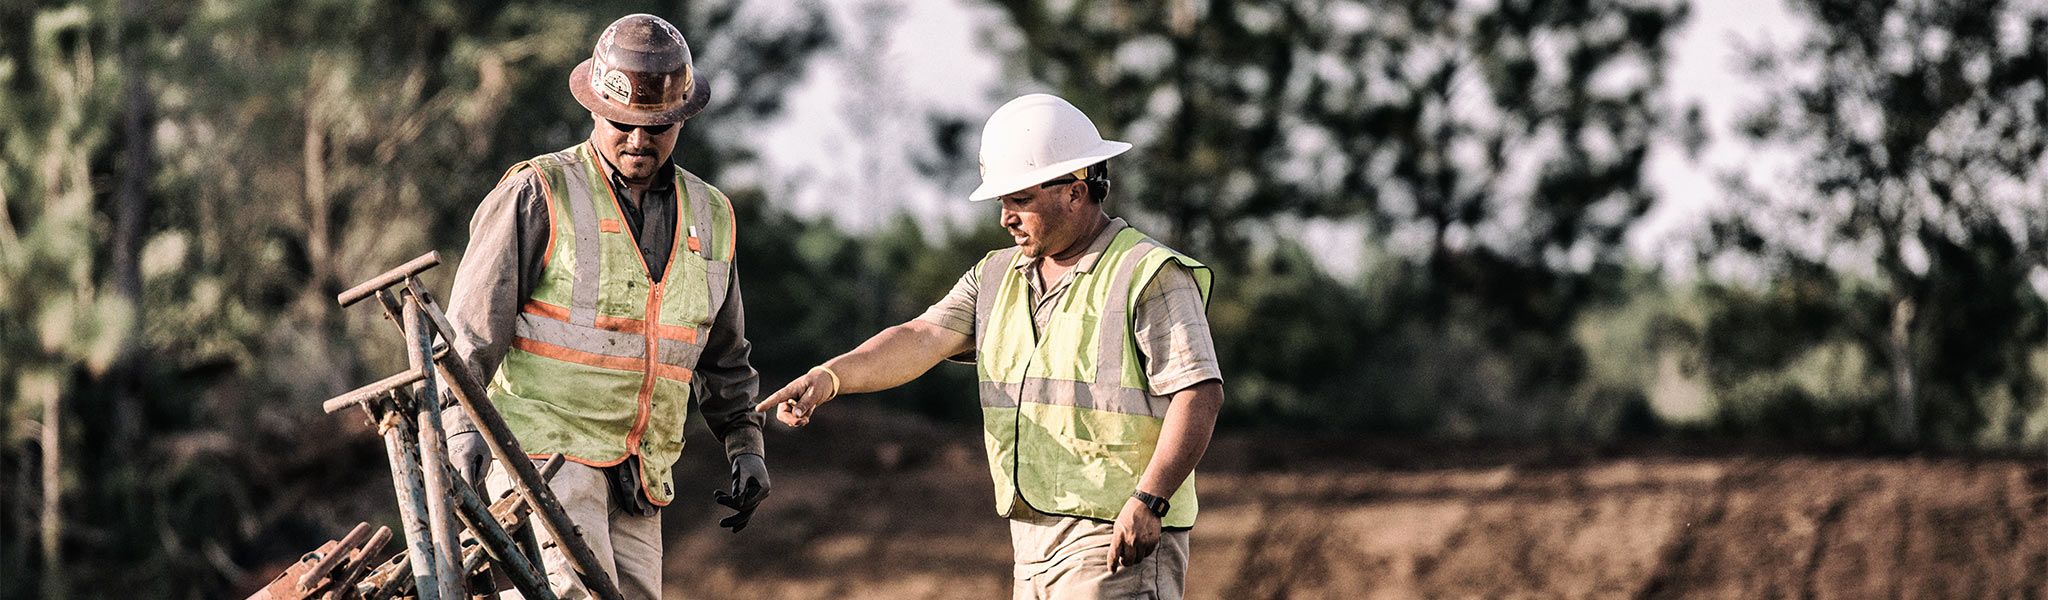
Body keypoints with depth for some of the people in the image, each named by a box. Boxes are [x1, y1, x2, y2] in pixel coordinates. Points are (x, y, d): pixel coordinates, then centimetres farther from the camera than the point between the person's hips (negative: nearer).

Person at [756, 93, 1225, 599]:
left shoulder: (1150, 276, -7)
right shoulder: (997, 277, 15)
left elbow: (1199, 393, -14)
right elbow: (923, 339, 3)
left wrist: (1147, 502, -23)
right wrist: (829, 377, -15)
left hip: (1117, 542, -7)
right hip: (1033, 546, 7)